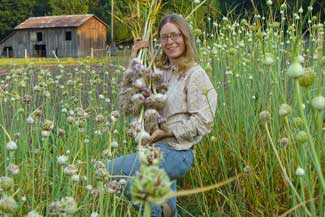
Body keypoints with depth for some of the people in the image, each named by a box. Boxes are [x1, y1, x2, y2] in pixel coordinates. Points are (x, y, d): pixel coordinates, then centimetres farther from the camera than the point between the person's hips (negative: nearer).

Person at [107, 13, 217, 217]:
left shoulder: (194, 74, -9)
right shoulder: (160, 71, 11)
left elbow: (202, 122, -14)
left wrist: (166, 131, -18)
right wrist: (134, 58, 6)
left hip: (176, 152, -7)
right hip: (157, 148, 7)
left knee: (112, 170, -16)